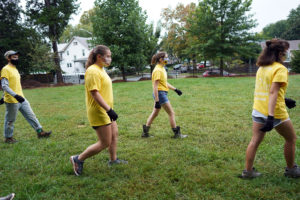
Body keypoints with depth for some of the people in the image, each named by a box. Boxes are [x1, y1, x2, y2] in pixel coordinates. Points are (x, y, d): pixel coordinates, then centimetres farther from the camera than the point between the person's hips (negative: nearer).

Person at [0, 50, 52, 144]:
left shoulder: (15, 69, 16)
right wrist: (15, 95, -30)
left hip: (22, 99, 8)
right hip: (12, 101, -8)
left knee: (31, 115, 8)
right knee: (10, 120, 7)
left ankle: (40, 132, 14)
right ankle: (8, 138, 23)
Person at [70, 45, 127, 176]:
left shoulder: (100, 70, 14)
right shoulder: (93, 71, -19)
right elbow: (95, 93, -26)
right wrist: (109, 110, -29)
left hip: (106, 111, 10)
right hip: (98, 112, -10)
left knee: (114, 135, 18)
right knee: (105, 143, -3)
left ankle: (113, 160, 35)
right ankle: (78, 159, 10)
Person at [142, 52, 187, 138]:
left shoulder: (162, 69, 13)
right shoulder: (158, 70, -17)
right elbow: (155, 87, -22)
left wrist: (175, 89, 21)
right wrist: (157, 101, -24)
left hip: (162, 93, 10)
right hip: (160, 93, -10)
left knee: (155, 113, 15)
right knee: (171, 113, -1)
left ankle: (145, 132, 23)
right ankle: (177, 134, 11)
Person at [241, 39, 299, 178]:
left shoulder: (262, 68, 10)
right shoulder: (280, 69, -13)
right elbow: (273, 92, -23)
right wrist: (271, 117, -27)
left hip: (258, 110, 7)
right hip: (275, 112, -6)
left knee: (255, 141, 9)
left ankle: (248, 171, 13)